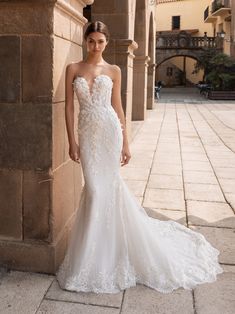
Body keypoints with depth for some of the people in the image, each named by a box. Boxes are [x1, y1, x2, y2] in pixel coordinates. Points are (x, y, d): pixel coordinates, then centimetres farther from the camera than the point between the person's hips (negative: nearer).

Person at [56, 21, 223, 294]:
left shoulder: (113, 71, 6)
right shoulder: (73, 69, 6)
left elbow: (117, 107, 6)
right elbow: (69, 106, 3)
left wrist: (125, 143, 3)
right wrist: (72, 140, -4)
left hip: (110, 130, 0)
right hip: (87, 133, 1)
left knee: (108, 184, 2)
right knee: (95, 187, 2)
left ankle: (106, 253, 22)